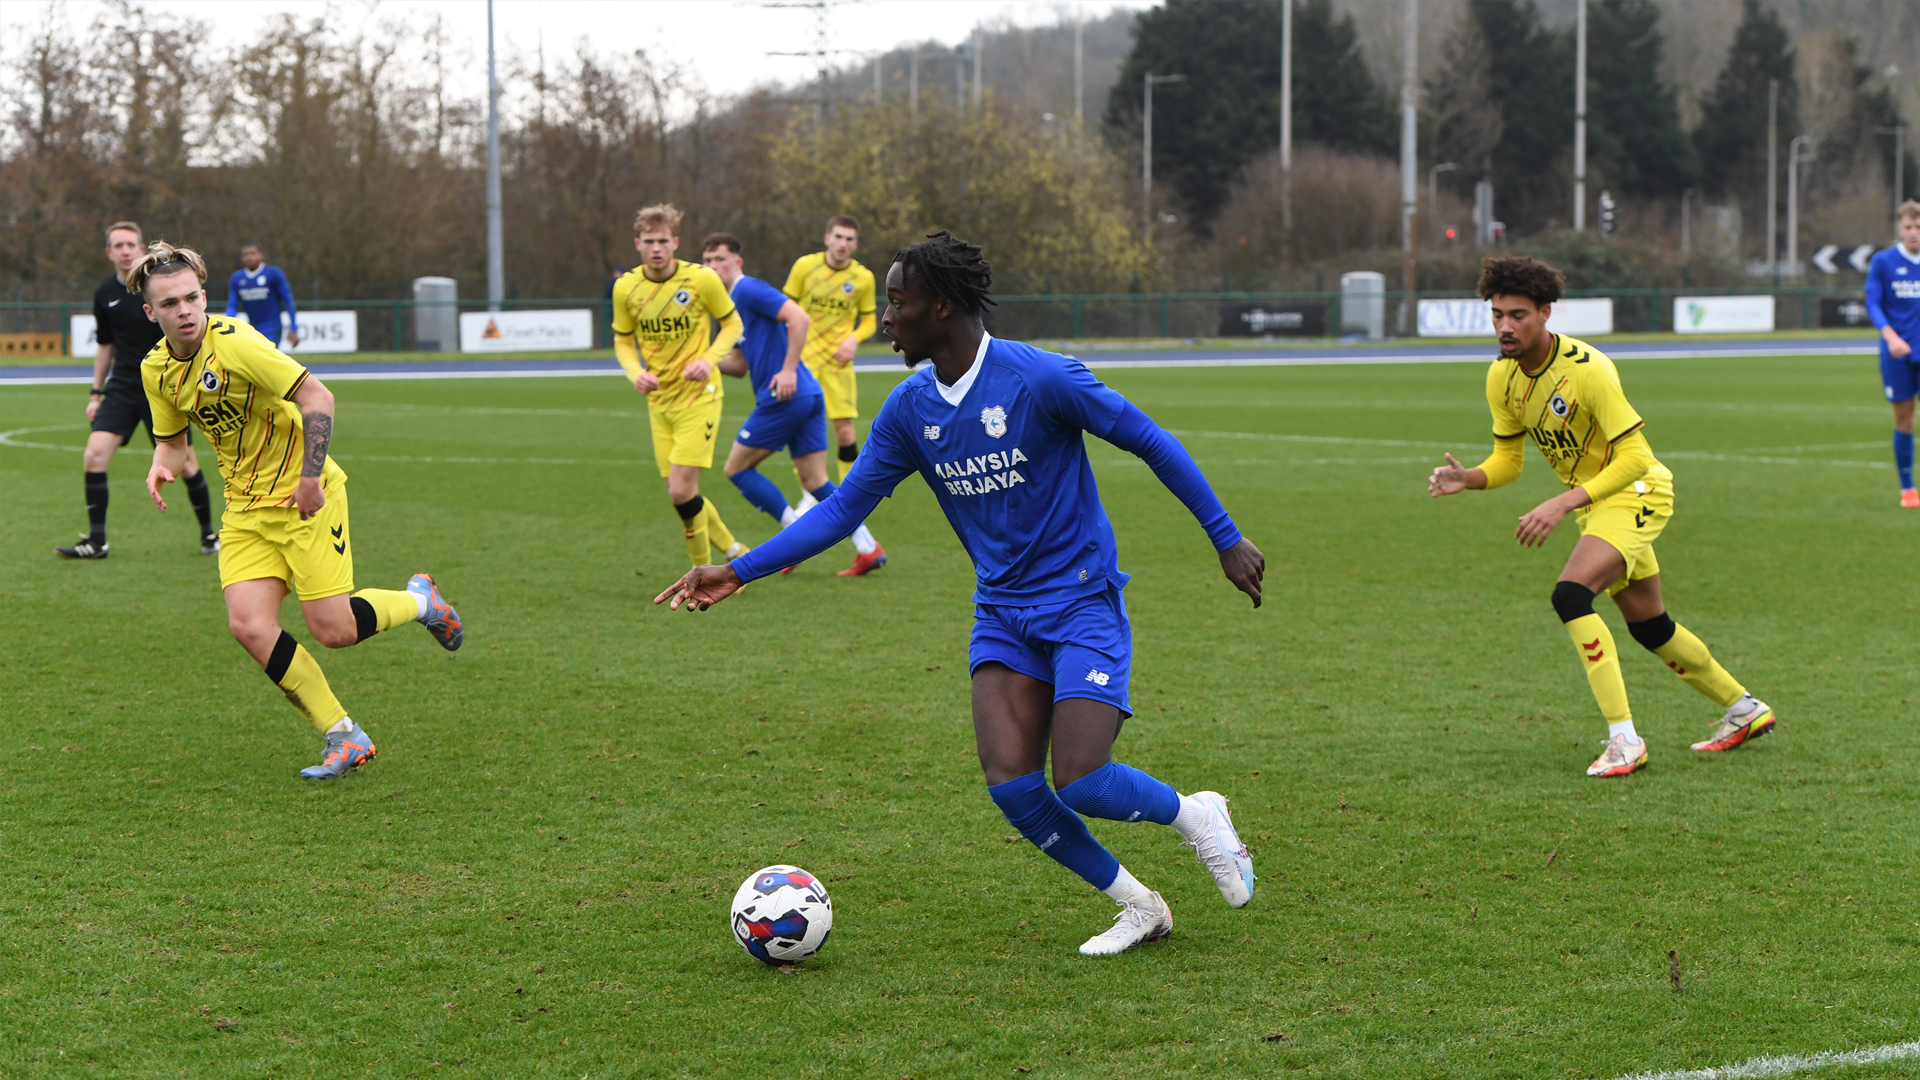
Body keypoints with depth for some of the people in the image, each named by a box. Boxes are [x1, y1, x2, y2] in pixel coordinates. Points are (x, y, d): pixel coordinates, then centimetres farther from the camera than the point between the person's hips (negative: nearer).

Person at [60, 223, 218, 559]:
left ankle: (209, 534, 21)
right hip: (122, 386, 4)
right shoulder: (105, 293, 5)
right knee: (94, 456, -11)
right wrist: (96, 393, 15)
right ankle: (96, 542, -4)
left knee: (185, 465, 0)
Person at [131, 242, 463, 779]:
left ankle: (418, 601, 23)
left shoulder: (234, 342, -20)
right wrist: (161, 467, -6)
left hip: (301, 494, -6)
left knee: (332, 629, -10)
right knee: (249, 626, -12)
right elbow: (173, 438, 17)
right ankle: (345, 738, 0)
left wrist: (310, 477, -24)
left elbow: (317, 397, -20)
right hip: (245, 508, 6)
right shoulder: (156, 370, 2)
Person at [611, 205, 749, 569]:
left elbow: (732, 323, 2)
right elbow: (623, 340, 11)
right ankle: (734, 552, 28)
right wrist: (636, 372, -10)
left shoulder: (702, 279, -11)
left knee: (682, 491, -14)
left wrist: (709, 359, -15)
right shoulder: (625, 287, -2)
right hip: (659, 400, 4)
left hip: (698, 396, -4)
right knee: (679, 495, 5)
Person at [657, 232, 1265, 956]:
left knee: (1081, 785, -17)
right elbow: (843, 508, 6)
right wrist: (740, 572, -1)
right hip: (1001, 616, 5)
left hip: (1083, 604, -5)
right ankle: (1139, 908, 10)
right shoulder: (909, 410, 2)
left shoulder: (1041, 378, -16)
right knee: (1011, 786, -11)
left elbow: (1152, 442, -8)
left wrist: (1226, 539, -6)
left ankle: (1195, 814, 16)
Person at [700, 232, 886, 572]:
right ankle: (868, 546, -1)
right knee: (815, 483, 7)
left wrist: (788, 370, -22)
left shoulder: (749, 290, -7)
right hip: (808, 396, 9)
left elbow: (799, 318, -20)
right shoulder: (734, 302, 22)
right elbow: (740, 365, 26)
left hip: (784, 397, -9)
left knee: (737, 468, 2)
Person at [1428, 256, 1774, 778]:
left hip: (1634, 492, -8)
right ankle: (1744, 708, 38)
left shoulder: (1587, 369, -28)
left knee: (1570, 595, -28)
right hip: (1591, 500, 8)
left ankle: (1624, 738, -25)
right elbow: (1508, 459, 4)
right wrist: (1466, 478, -18)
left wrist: (1563, 503, -36)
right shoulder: (1502, 377, -6)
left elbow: (1635, 458, -28)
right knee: (1648, 625, 17)